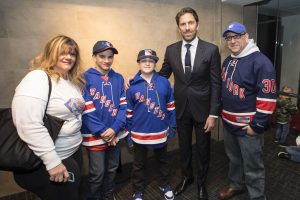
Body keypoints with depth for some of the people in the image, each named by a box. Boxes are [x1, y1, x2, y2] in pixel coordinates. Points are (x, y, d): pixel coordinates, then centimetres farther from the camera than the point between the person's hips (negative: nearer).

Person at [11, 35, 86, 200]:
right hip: (46, 163, -8)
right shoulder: (38, 79, -20)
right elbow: (29, 125, -29)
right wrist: (52, 161, -26)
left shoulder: (73, 81, 6)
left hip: (74, 152, 8)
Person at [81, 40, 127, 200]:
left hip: (115, 133, 5)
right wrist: (102, 132, -15)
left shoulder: (118, 78, 3)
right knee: (97, 173, 8)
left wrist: (115, 128, -13)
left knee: (112, 168, 20)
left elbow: (123, 105, -1)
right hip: (95, 135, -4)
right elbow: (86, 110, -15)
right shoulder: (85, 78, -10)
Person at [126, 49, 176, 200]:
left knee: (163, 161, 23)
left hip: (161, 132, 2)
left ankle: (165, 185, 47)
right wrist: (129, 133, 1)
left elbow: (170, 105, 3)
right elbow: (129, 111, -2)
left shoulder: (164, 82, -4)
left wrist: (172, 126, 3)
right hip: (140, 133, -1)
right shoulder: (132, 86, -8)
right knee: (139, 164, 17)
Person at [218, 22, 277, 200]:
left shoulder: (260, 61, -16)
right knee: (234, 159, 24)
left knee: (253, 167, 8)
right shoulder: (228, 61, 9)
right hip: (228, 122, 7)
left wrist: (257, 125, -17)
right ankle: (236, 185, 45)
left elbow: (268, 97, -19)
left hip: (248, 126, -7)